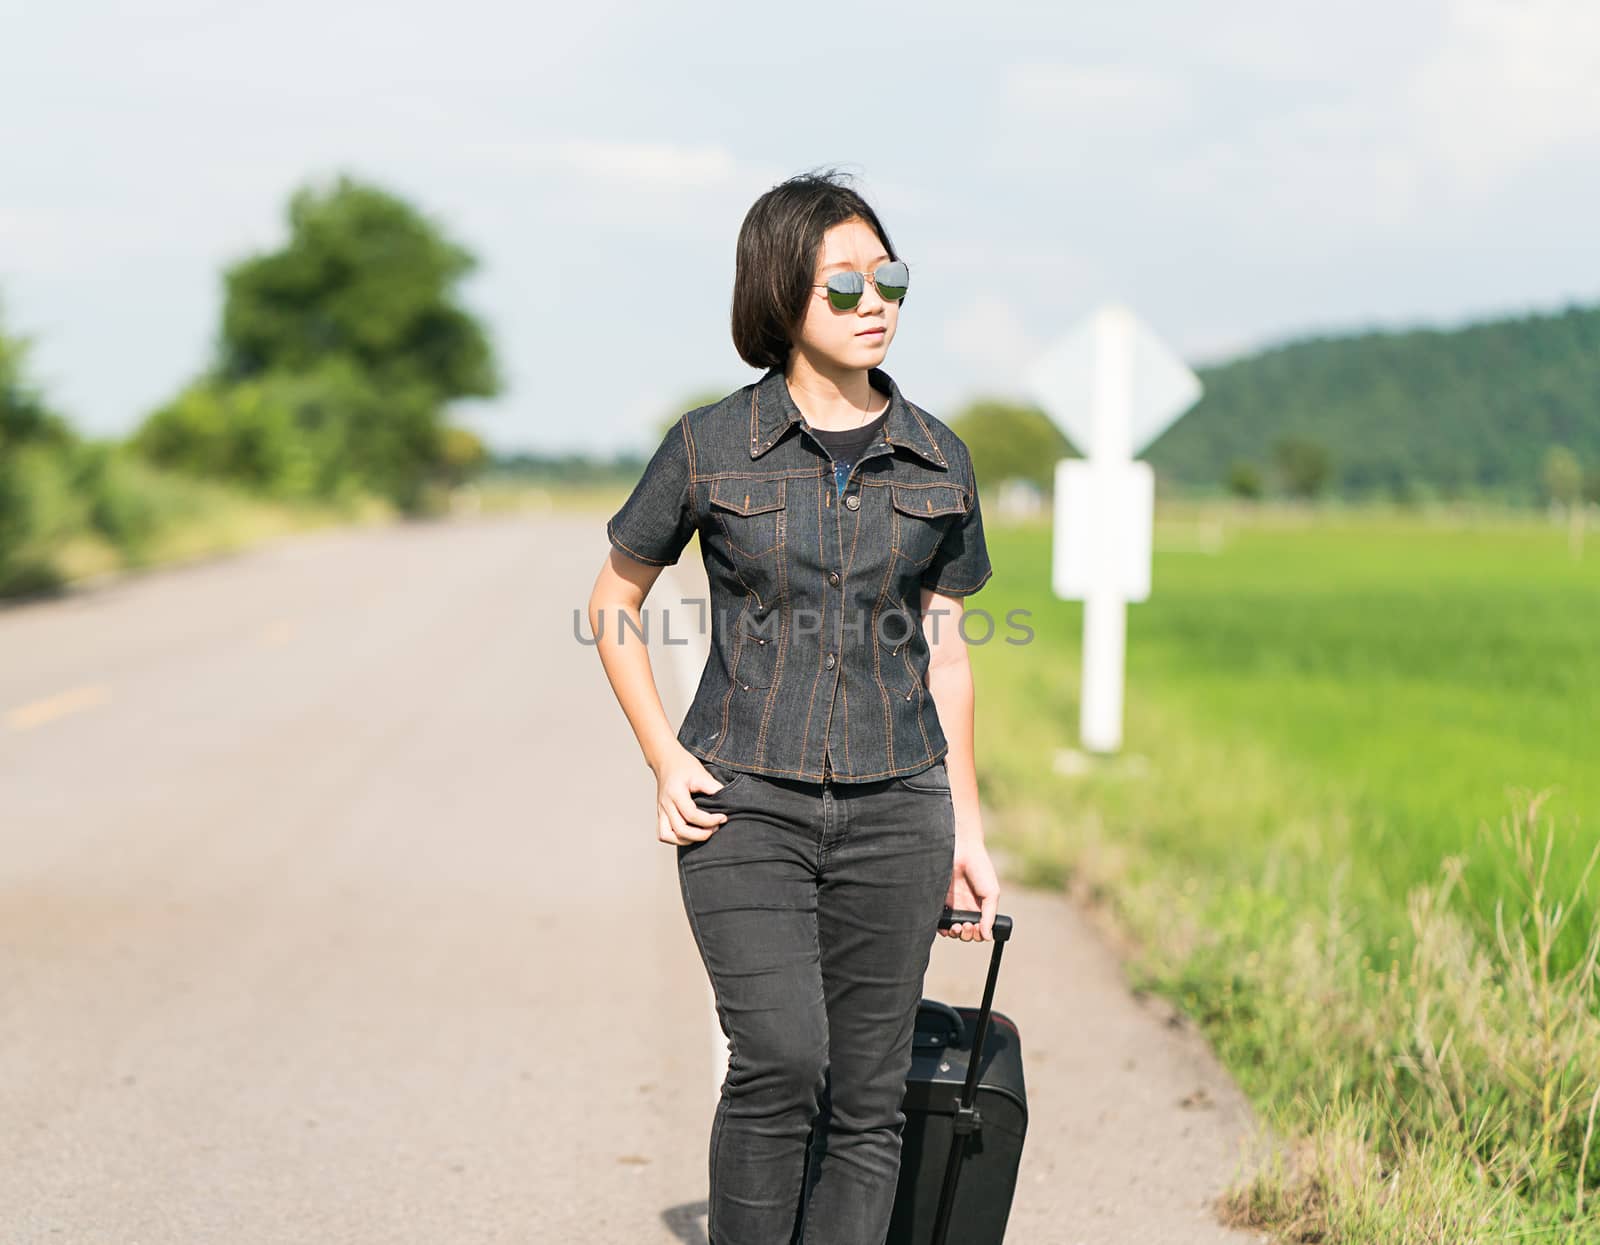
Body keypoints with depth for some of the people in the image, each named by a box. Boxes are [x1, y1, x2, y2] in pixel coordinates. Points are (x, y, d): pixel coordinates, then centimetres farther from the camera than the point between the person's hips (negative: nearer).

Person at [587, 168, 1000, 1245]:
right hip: (747, 802, -2)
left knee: (867, 1097, 2)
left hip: (891, 808, 3)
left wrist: (967, 829, 10)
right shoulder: (711, 446, -2)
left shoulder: (939, 463, 6)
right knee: (781, 1060, -19)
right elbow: (615, 603, 9)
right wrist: (667, 760, -2)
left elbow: (944, 649, 12)